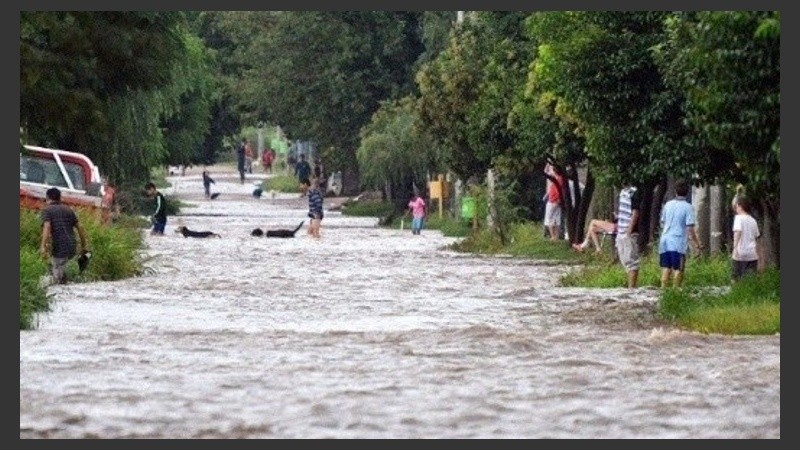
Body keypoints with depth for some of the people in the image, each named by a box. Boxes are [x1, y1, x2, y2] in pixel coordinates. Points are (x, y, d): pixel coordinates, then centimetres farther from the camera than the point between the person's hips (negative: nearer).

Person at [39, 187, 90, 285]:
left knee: (59, 279, 0)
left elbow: (47, 227, -17)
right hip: (72, 248, 6)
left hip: (59, 248, -6)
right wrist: (84, 246, 19)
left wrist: (43, 247, -23)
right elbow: (80, 227, 14)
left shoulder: (46, 211, 0)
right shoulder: (68, 210, 17)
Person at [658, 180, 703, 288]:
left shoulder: (668, 205, 6)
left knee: (666, 268, 12)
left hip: (665, 241, 5)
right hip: (679, 243, -5)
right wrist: (697, 243, -3)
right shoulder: (688, 207, -9)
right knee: (678, 269, 2)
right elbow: (690, 228, -12)